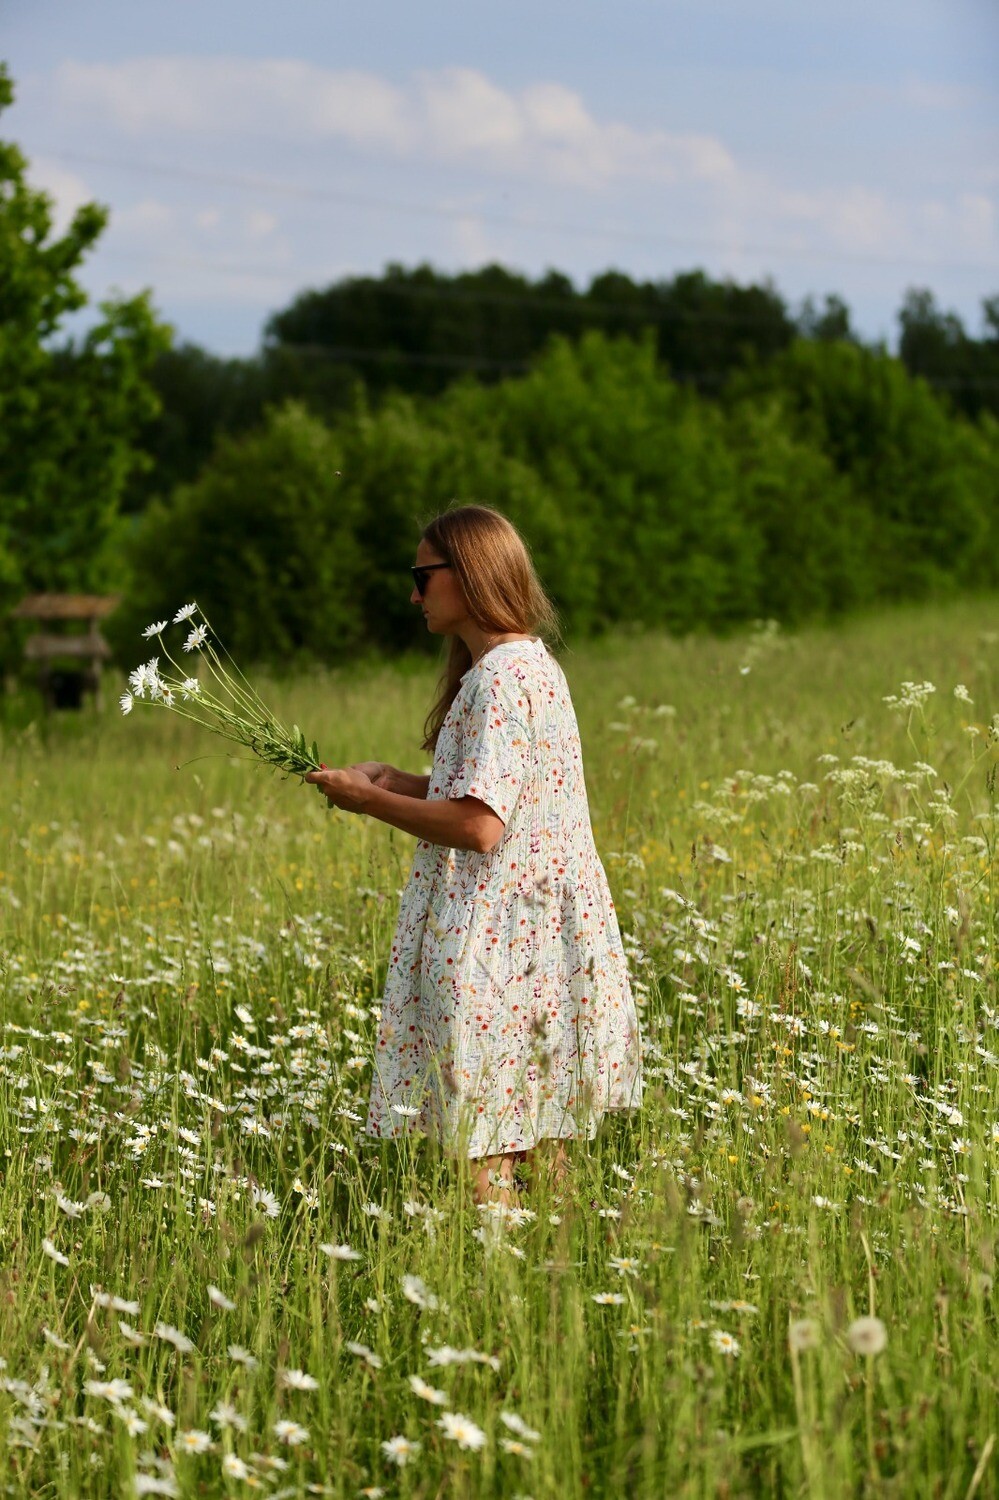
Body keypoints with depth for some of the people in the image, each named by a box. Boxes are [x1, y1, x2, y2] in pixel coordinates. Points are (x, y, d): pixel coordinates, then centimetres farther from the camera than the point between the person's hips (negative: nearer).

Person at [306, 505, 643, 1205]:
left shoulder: (500, 677, -16)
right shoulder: (532, 663, 16)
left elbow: (478, 826, -22)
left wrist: (367, 801, -11)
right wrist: (398, 782, 12)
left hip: (498, 958, -10)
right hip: (541, 949, 10)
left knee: (482, 1159, -7)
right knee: (539, 1150, 12)